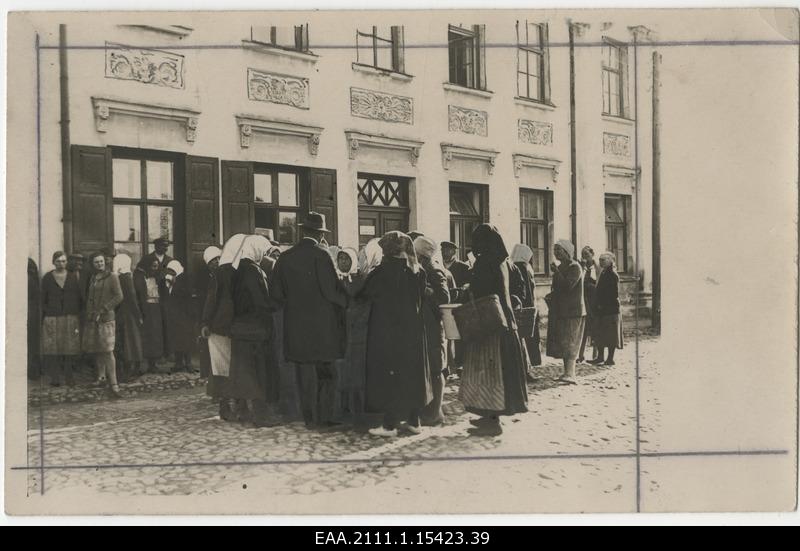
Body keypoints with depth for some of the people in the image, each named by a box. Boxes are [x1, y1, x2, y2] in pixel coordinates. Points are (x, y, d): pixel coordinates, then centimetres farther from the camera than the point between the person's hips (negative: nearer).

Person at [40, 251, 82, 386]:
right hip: (52, 318, -1)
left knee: (70, 346, 0)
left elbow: (79, 298, 10)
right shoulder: (47, 278, 6)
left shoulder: (73, 277, 8)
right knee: (53, 347, -5)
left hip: (71, 318, 1)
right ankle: (54, 376, 2)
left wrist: (79, 313, 3)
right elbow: (42, 299, 6)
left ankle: (68, 375, 8)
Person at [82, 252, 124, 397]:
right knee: (97, 350, 10)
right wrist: (89, 312, 7)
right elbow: (89, 297, 22)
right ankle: (101, 376, 27)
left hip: (106, 318, -6)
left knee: (108, 351, -12)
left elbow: (119, 296, -9)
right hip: (92, 319, 6)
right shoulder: (92, 278, 15)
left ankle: (113, 384, -14)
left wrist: (102, 310, -12)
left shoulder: (112, 277, -2)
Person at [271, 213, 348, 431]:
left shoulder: (285, 257, 3)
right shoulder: (320, 256, -12)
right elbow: (330, 291, -14)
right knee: (327, 373, 6)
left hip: (296, 323, 5)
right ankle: (324, 418, 5)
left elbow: (277, 292, 6)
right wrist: (345, 301, 4)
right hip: (321, 322, -5)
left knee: (305, 373, 12)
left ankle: (309, 418, 17)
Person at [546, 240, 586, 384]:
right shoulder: (560, 267, 16)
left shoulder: (575, 267, -10)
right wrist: (552, 295, 9)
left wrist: (556, 272, -20)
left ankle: (570, 374, -18)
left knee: (569, 343, -14)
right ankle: (568, 372, 15)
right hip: (559, 311, 8)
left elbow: (568, 286, -21)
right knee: (563, 342, 9)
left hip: (573, 311, -8)